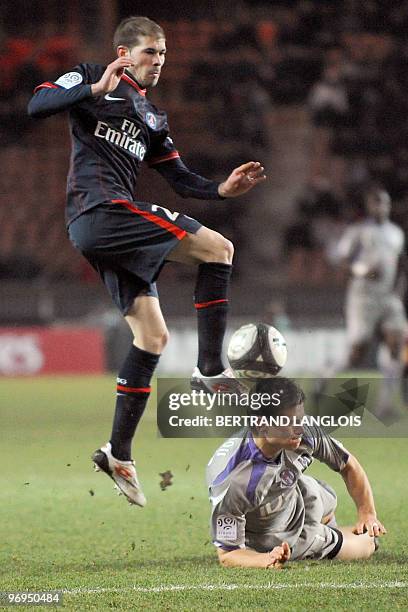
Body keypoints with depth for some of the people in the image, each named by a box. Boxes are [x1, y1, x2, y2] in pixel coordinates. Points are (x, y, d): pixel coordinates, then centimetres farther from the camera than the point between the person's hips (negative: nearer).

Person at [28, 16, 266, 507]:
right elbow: (37, 106, -11)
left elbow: (179, 178, 23)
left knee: (152, 336, 5)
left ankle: (119, 454, 7)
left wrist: (221, 189, 4)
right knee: (217, 248, -13)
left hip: (112, 228, 9)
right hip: (99, 207, -9)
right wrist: (95, 89, -23)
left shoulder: (152, 118, 26)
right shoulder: (91, 79, 4)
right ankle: (210, 369, -11)